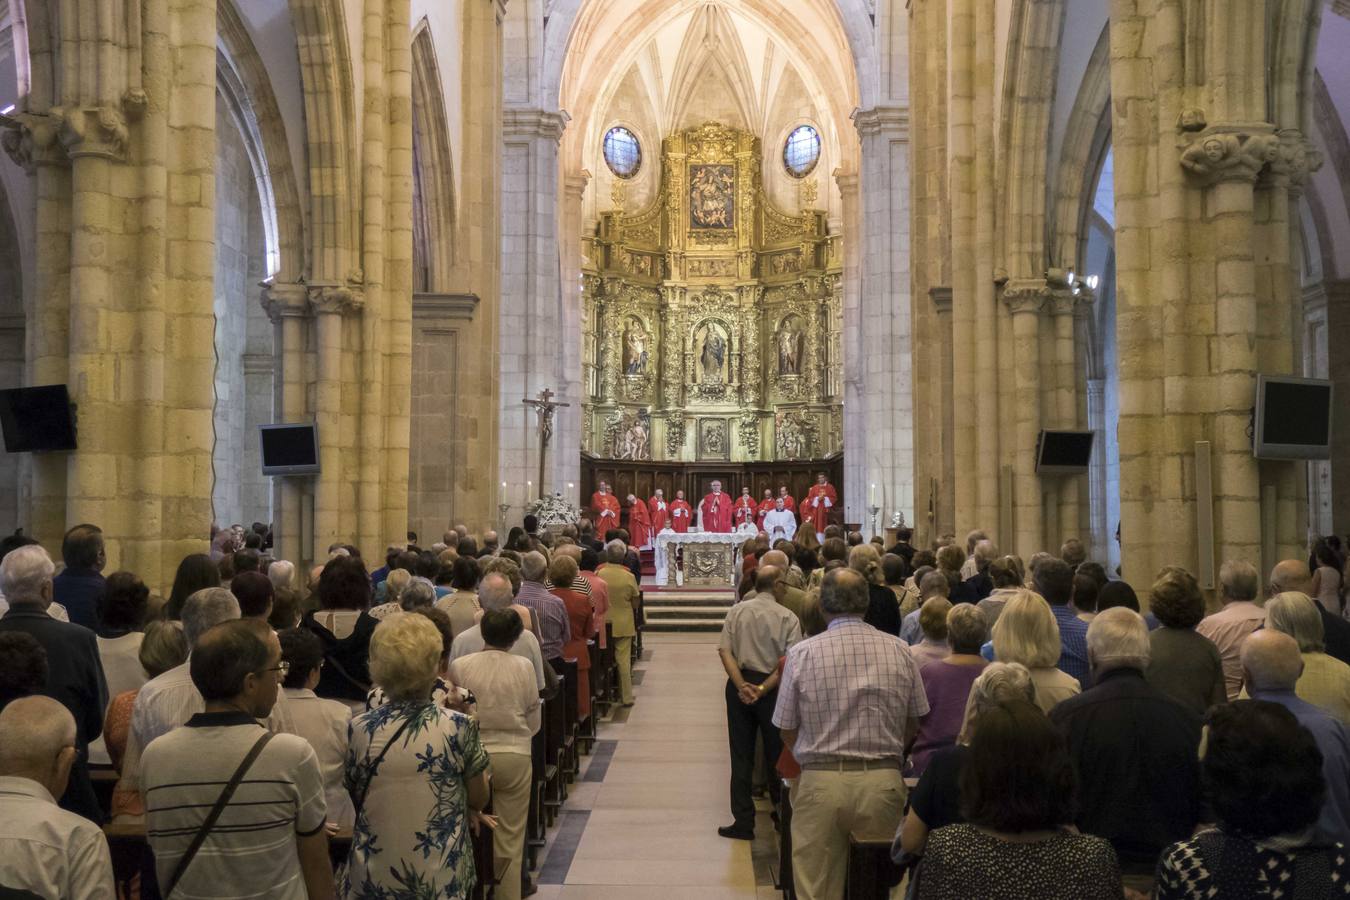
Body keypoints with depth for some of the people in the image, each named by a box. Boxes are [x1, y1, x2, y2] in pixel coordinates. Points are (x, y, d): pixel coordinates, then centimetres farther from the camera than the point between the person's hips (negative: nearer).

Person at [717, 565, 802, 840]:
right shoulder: (787, 617, -9)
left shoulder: (736, 611, -1)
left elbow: (724, 651, -8)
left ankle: (743, 821, 10)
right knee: (776, 754, 13)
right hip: (772, 690, -2)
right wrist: (763, 689, -15)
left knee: (741, 755, 8)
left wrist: (742, 685, -13)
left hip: (740, 685, 2)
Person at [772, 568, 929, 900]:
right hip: (884, 783, 2)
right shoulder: (899, 650, 1)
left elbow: (787, 732, 3)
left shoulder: (802, 654, -4)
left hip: (821, 784, -1)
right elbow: (914, 724, 10)